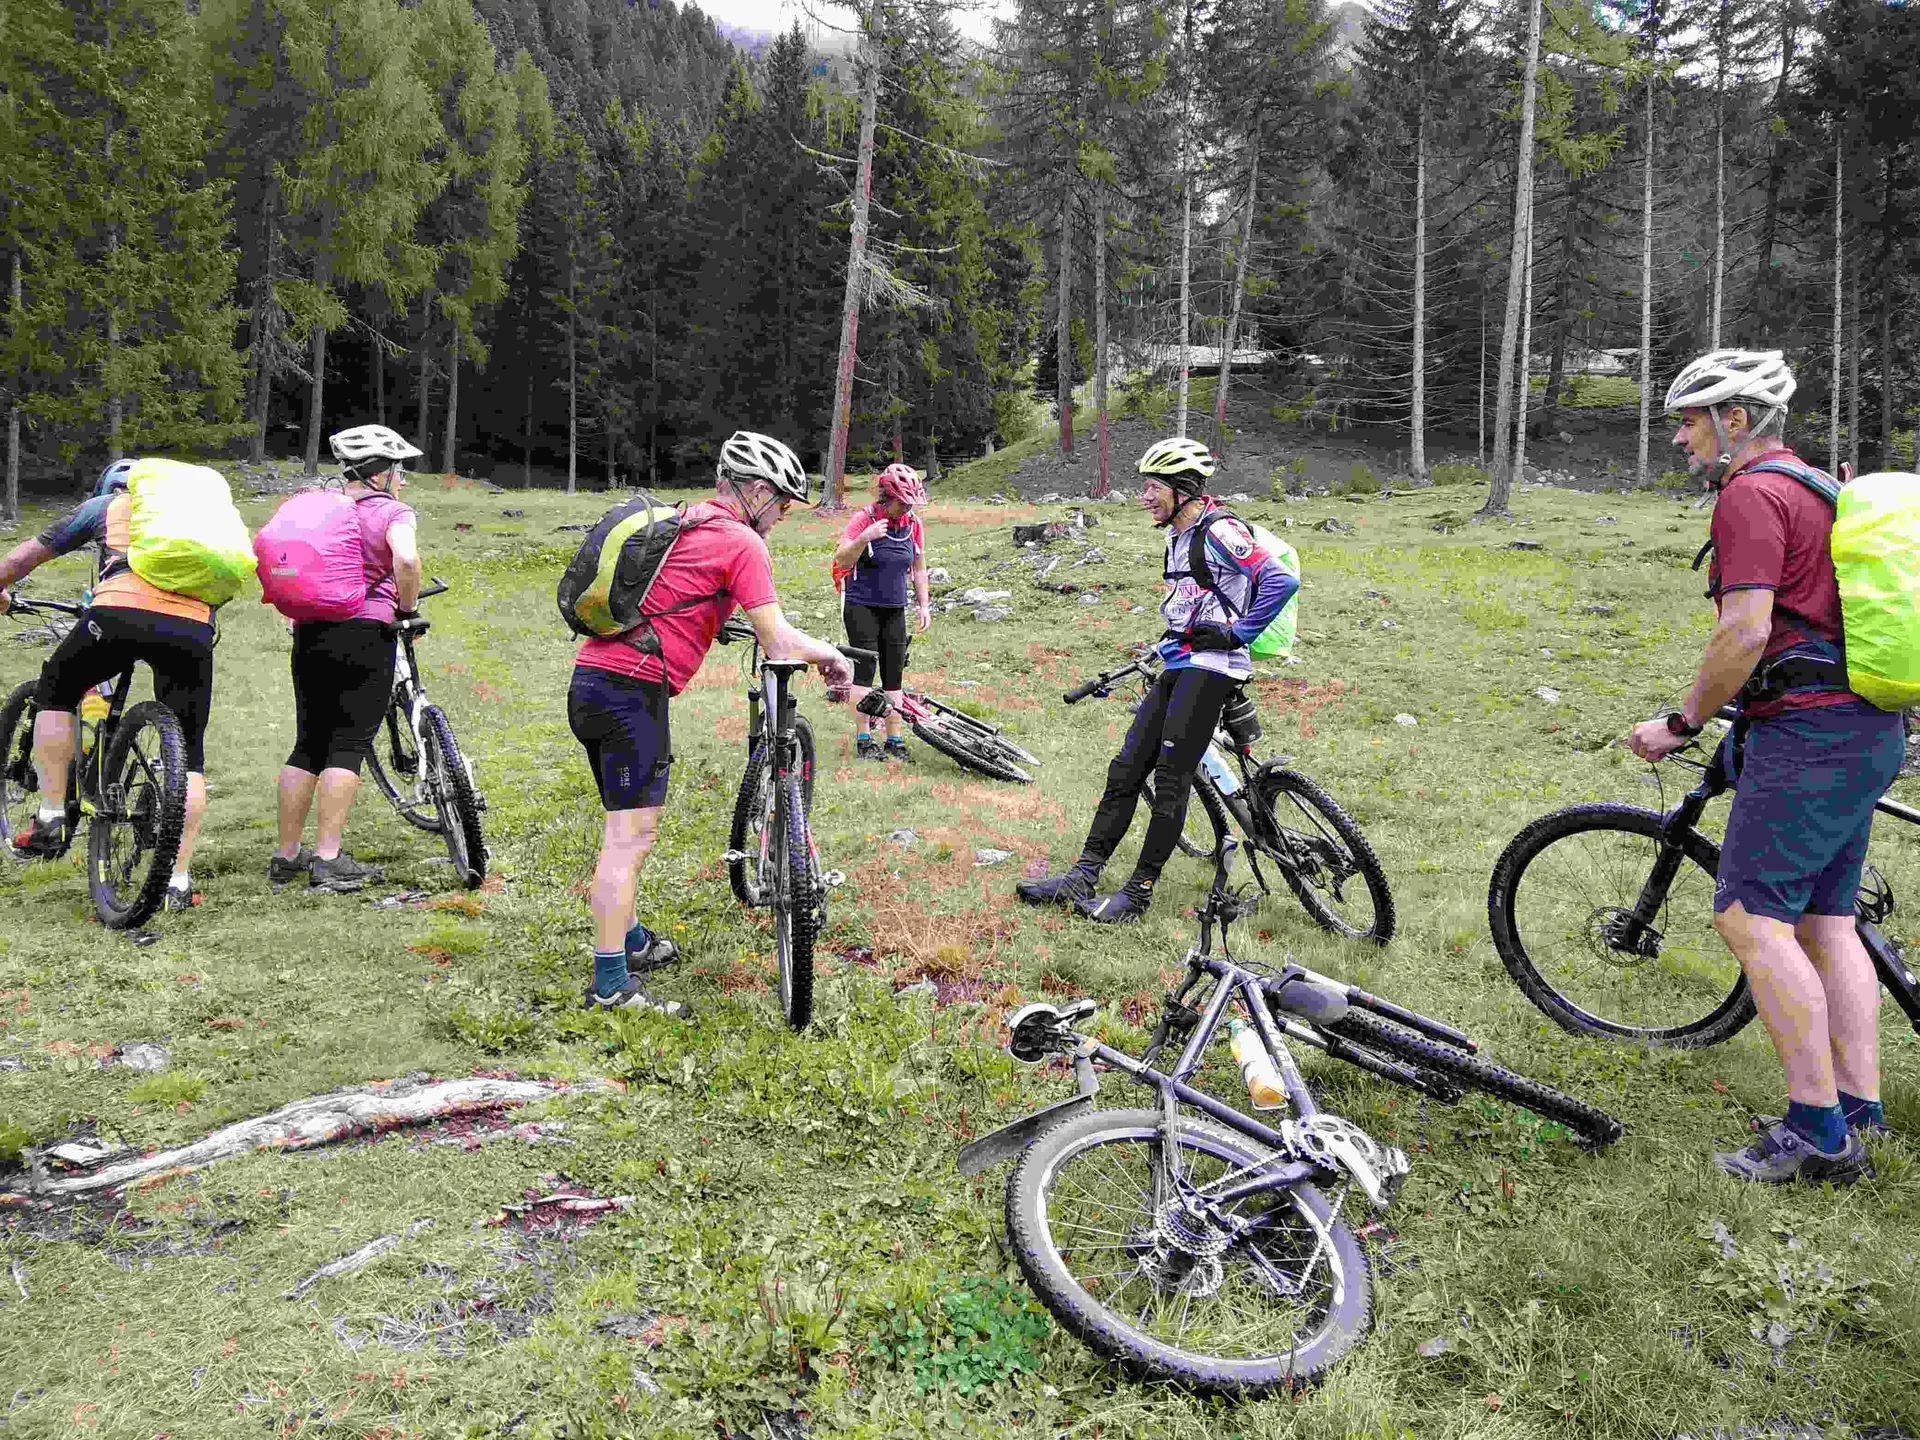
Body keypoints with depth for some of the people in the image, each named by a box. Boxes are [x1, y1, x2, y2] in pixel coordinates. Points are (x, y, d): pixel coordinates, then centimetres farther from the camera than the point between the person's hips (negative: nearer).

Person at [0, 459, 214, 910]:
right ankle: (178, 880, 6)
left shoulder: (104, 505, 27)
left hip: (121, 611, -2)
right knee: (189, 755, 10)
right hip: (194, 627, 2)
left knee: (54, 691, 26)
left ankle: (51, 819, 22)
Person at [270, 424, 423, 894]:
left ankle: (286, 856, 16)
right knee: (349, 745, -4)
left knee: (309, 744, 12)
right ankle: (327, 860, -6)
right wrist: (407, 609, -8)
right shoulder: (394, 513, -3)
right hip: (365, 633, -6)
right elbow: (406, 560, -23)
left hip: (310, 633, 6)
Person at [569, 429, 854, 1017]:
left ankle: (629, 942, 36)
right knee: (631, 837, -5)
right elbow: (780, 642, -11)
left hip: (590, 679, 9)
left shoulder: (681, 522, 21)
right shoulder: (742, 543, -6)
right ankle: (610, 987, -1)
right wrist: (833, 656, 8)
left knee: (627, 829, 22)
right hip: (633, 688, -9)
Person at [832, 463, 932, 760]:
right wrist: (865, 538, -32)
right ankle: (863, 739, -4)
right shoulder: (864, 518, -11)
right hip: (862, 607, -4)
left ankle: (895, 740, 7)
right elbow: (841, 560, -18)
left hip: (894, 610, 5)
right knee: (865, 669, -9)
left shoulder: (914, 524, 3)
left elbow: (919, 568, 13)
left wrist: (923, 605, 8)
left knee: (894, 674, 3)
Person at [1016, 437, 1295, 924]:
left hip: (1210, 668, -9)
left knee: (1170, 778, -8)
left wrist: (1236, 633, -18)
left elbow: (1281, 581, -21)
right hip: (1178, 667, 9)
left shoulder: (1219, 531, -12)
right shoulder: (1178, 537, 18)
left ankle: (1140, 891, -1)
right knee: (1126, 768, 3)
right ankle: (1081, 878, 3)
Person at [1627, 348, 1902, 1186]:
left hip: (1807, 731, -10)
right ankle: (1858, 1115, 13)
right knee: (1826, 921, 11)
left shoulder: (1752, 493, -11)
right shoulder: (1815, 487, 21)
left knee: (1751, 918, -10)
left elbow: (1746, 630, -20)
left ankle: (1816, 1131, -8)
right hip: (1868, 729, 11)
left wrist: (1682, 723, -11)